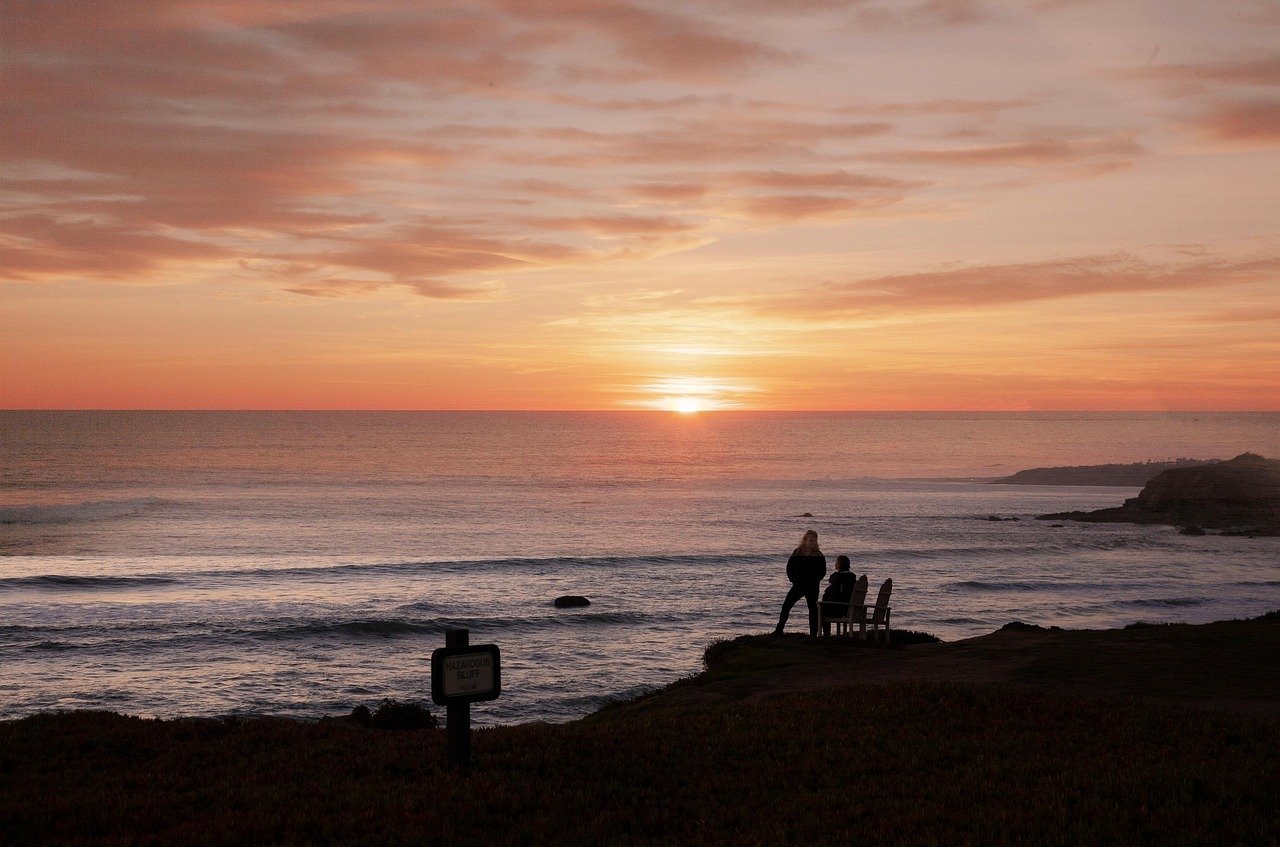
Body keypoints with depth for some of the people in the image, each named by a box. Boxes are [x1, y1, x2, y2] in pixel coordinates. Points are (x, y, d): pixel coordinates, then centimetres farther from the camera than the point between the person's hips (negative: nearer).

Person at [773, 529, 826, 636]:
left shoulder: (818, 555, -3)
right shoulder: (797, 553, 3)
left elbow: (822, 571, -2)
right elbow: (789, 568, 7)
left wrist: (815, 580, -13)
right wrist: (793, 579, -4)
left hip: (812, 587, -2)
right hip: (798, 585, 2)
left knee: (813, 609, 2)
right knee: (786, 606, -1)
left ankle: (813, 633, 7)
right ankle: (779, 630, 7)